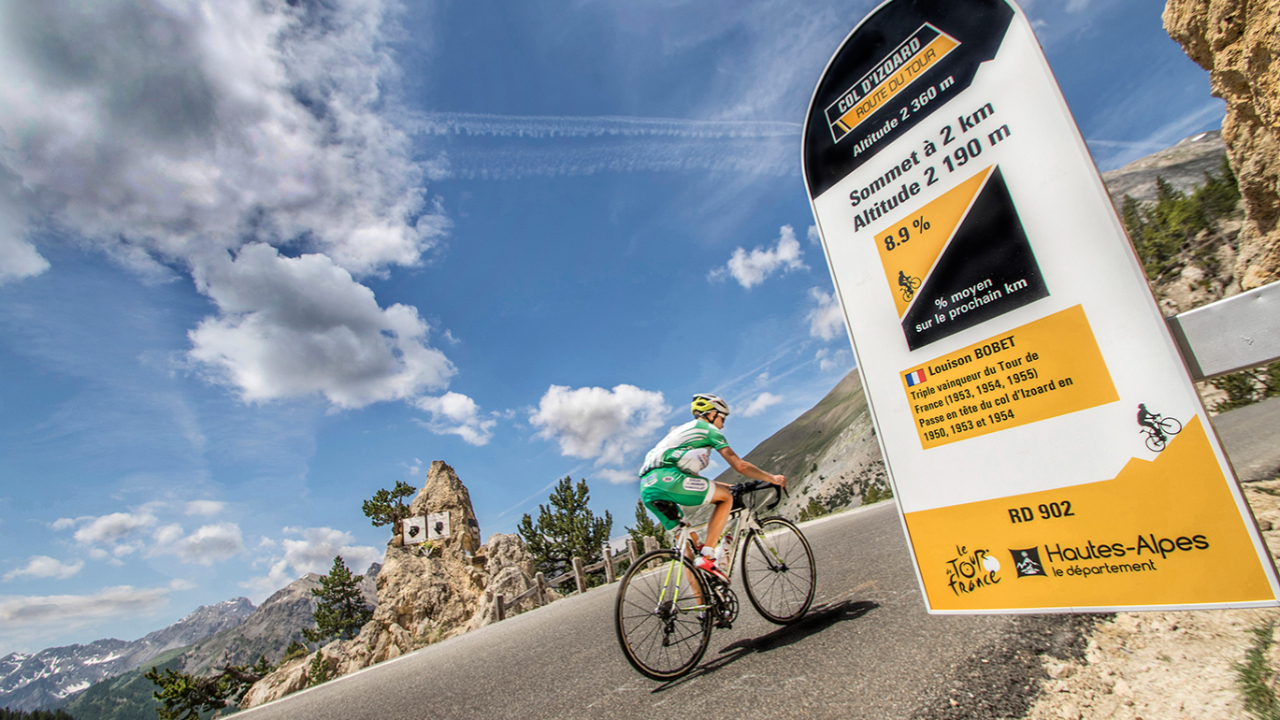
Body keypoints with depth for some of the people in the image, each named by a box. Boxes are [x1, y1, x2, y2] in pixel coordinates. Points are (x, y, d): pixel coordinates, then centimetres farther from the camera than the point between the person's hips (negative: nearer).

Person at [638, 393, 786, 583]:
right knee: (725, 498, 8)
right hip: (667, 478, -8)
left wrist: (729, 486, 43)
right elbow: (739, 465, 5)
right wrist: (772, 478, 19)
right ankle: (708, 557, -3)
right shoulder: (708, 429, 12)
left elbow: (695, 478, 40)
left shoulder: (681, 431, 36)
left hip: (647, 488, 8)